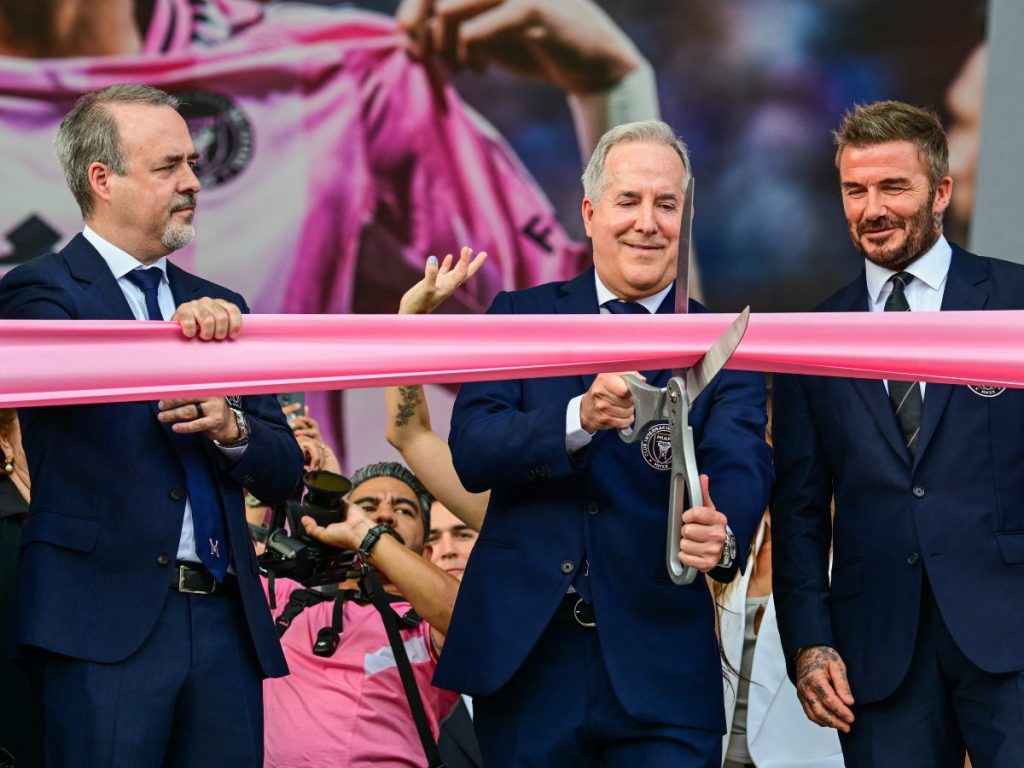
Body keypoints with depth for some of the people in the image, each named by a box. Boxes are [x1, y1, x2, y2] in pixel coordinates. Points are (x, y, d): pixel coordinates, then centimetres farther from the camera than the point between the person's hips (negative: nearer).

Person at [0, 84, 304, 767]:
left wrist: (232, 427, -7)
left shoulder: (218, 308, 19)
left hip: (225, 620, 5)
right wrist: (174, 334, -39)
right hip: (107, 619, -5)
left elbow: (285, 474, 15)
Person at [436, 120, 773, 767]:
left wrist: (722, 534, -35)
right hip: (524, 658, 1)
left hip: (661, 671, -1)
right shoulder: (520, 317, 8)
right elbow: (471, 452, -5)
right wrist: (580, 418, -24)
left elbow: (741, 465, -11)